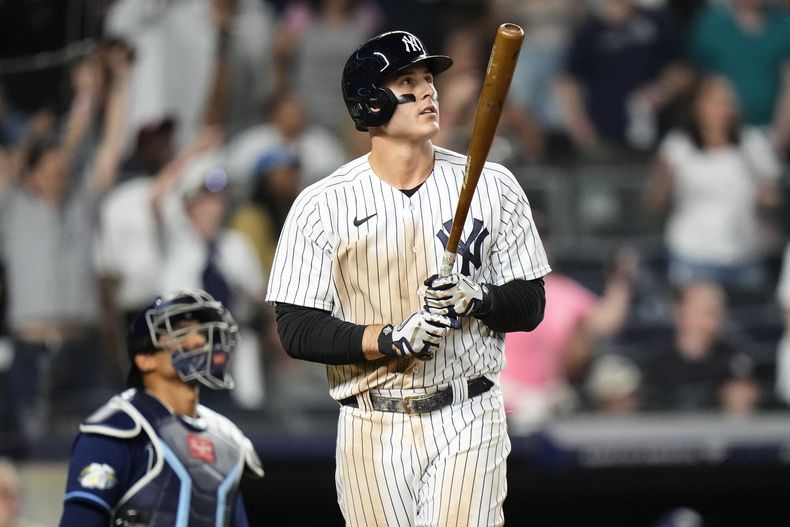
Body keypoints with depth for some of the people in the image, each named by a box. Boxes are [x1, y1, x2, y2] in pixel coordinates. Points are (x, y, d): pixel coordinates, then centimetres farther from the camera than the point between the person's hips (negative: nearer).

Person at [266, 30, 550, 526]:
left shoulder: (494, 186, 4)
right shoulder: (322, 205, -1)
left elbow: (529, 304, 8)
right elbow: (298, 330, -5)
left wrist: (477, 299, -14)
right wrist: (392, 339, -18)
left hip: (467, 426, 0)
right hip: (374, 430, 0)